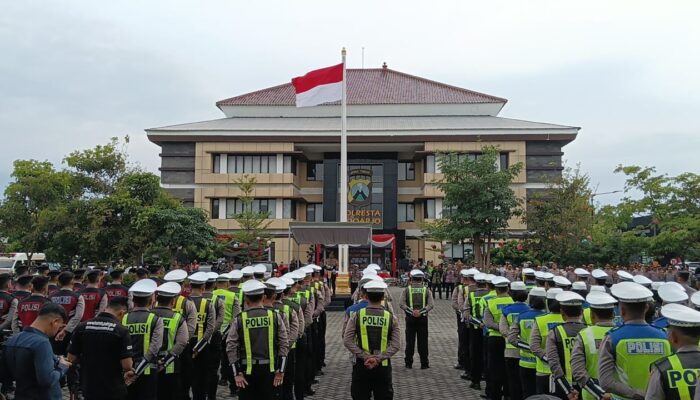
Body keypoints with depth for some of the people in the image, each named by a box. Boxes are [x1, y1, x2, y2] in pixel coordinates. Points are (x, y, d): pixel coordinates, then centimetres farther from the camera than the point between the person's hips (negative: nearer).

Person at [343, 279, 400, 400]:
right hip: (383, 367, 0)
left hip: (361, 365, 0)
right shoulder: (391, 318, -3)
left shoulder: (356, 316, -5)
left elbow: (347, 341, -9)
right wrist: (378, 358, -12)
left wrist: (365, 357, -10)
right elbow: (396, 345, -9)